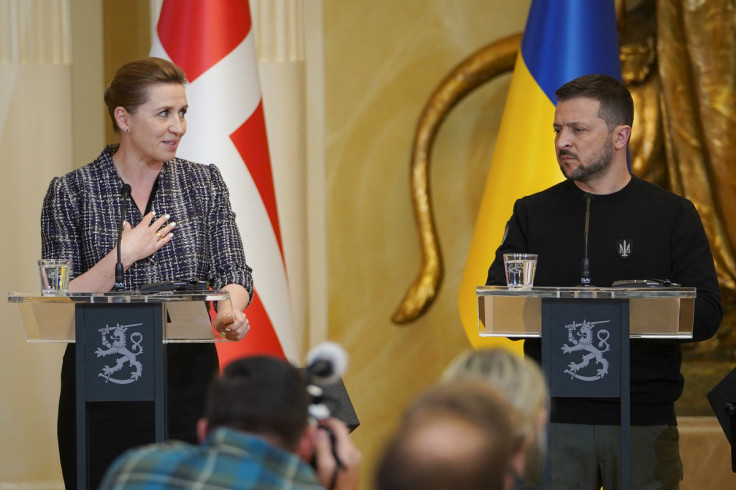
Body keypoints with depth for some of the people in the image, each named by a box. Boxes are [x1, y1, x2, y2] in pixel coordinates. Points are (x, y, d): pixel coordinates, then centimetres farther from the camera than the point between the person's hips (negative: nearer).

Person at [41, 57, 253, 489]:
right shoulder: (71, 192, -3)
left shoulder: (205, 183, 6)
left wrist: (230, 311, -19)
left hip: (190, 376, 2)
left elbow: (233, 271, 2)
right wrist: (123, 256, -16)